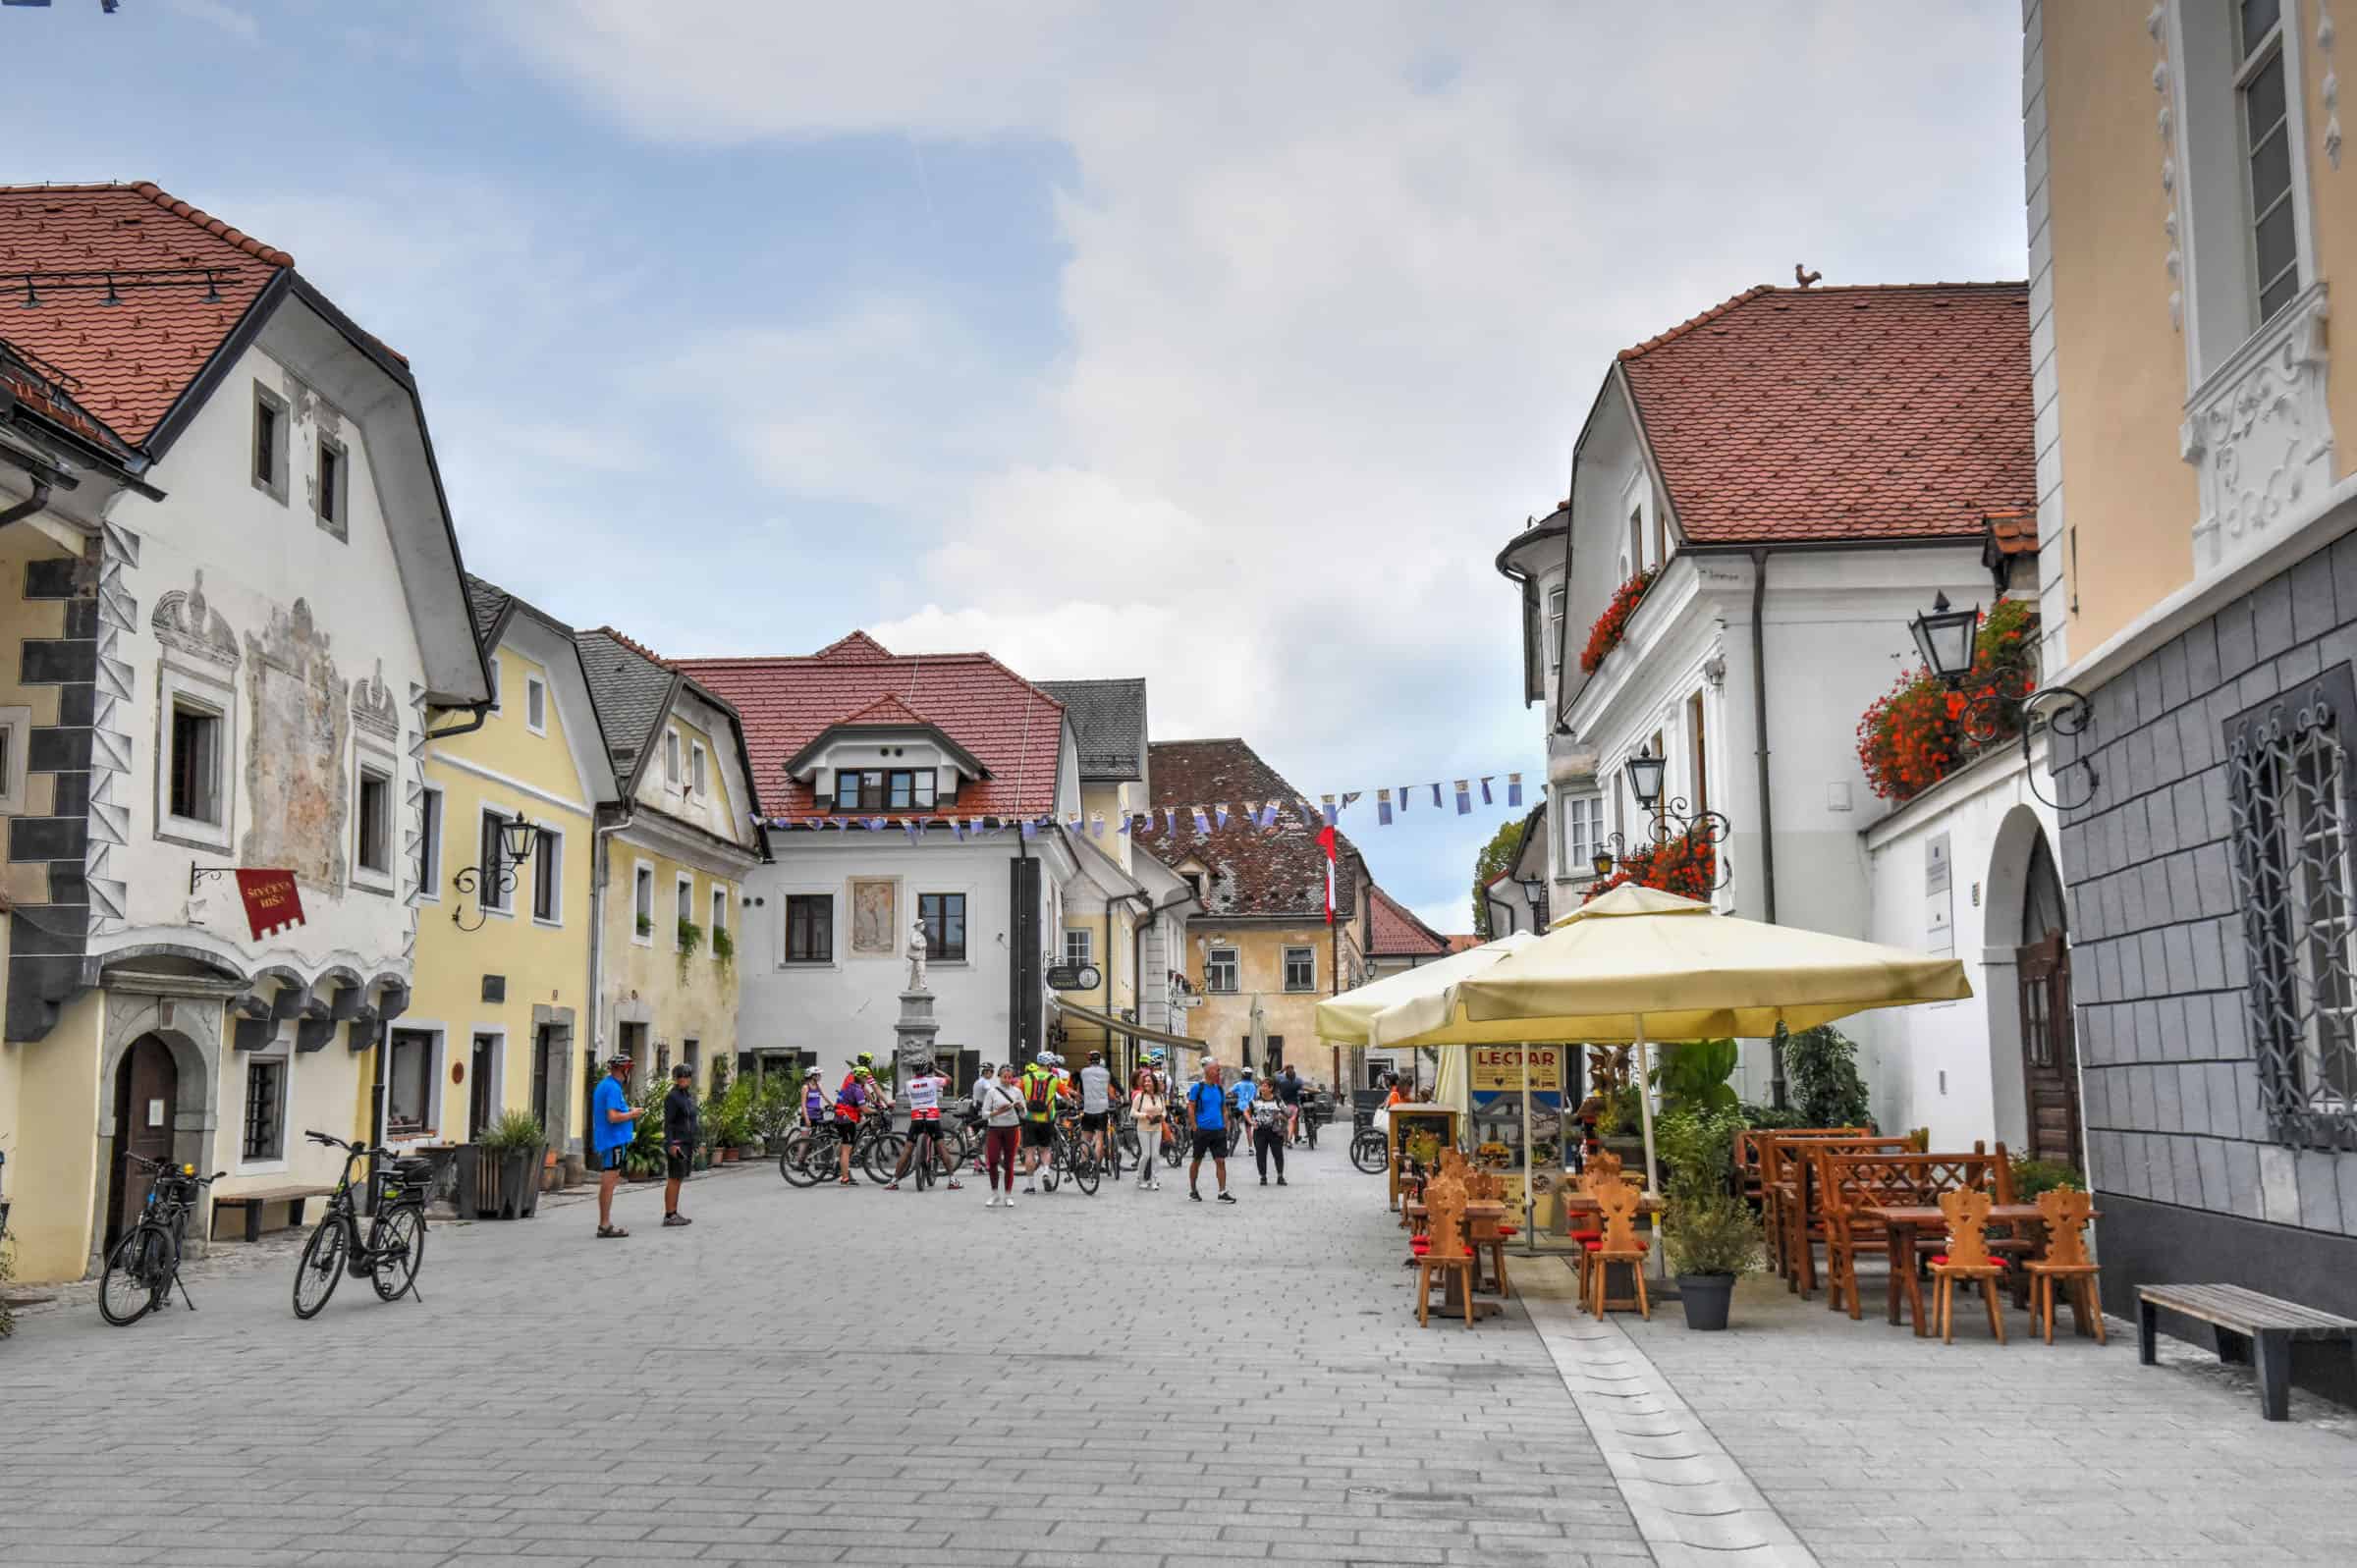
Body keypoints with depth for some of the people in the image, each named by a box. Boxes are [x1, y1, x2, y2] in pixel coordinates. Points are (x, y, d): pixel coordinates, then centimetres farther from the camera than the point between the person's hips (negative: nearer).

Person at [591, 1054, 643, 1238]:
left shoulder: (603, 1085, 15)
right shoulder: (613, 1088, -17)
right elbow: (613, 1117, -24)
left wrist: (627, 1111, 15)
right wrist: (632, 1114, -10)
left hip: (605, 1141, 10)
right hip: (613, 1141, -10)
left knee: (607, 1183, 14)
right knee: (609, 1183, -6)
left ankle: (605, 1223, 20)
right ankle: (605, 1226, -4)